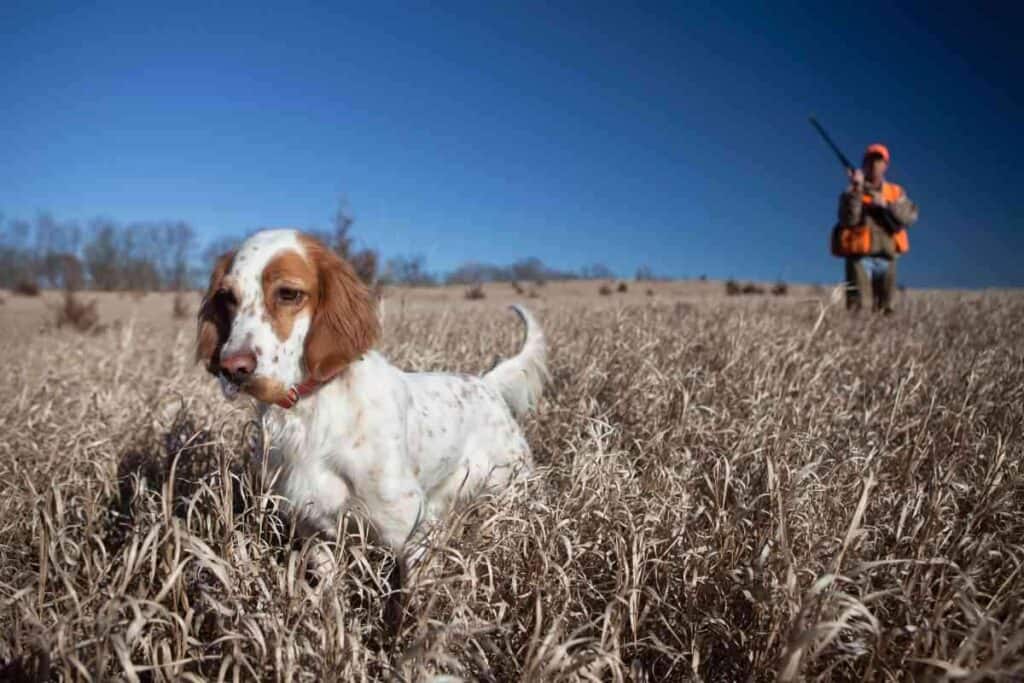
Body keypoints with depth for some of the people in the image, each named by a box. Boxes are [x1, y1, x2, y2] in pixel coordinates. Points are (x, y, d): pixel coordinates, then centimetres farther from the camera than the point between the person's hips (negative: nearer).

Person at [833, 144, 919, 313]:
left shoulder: (896, 192, 14)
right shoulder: (851, 193, 5)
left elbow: (910, 217, -2)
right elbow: (848, 220, -13)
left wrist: (885, 204, -15)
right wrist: (856, 190, -19)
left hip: (887, 260, 4)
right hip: (859, 257, -4)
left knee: (885, 310, 8)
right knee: (858, 308, -14)